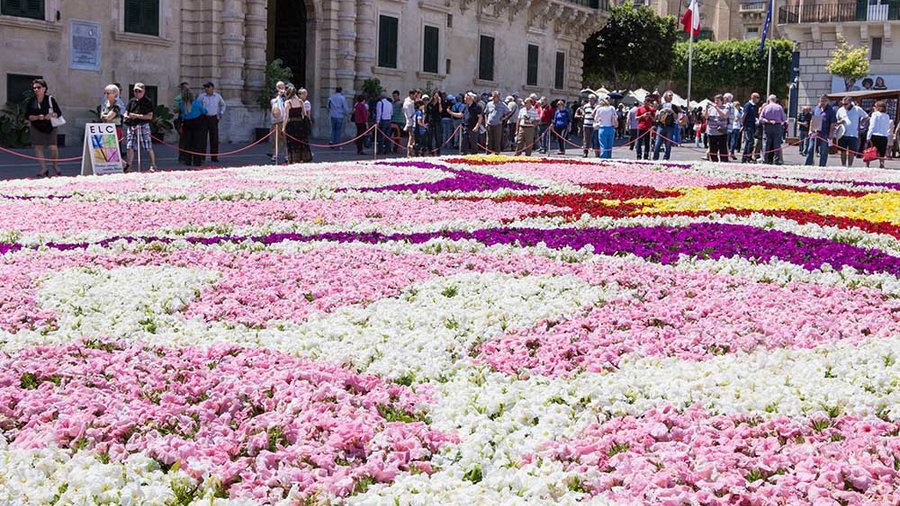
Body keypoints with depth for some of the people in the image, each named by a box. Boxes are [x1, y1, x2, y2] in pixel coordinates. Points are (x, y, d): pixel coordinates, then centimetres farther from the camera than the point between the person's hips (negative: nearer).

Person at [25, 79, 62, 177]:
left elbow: (59, 113, 1)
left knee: (53, 147, -11)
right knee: (38, 148, -1)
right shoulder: (31, 102, 4)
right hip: (36, 128, 2)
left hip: (50, 128, -2)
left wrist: (52, 115, -19)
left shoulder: (50, 99, 0)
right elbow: (27, 116, 1)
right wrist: (37, 117, -16)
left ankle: (55, 165, 16)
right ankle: (44, 169, 7)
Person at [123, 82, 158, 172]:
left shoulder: (147, 101, -2)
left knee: (148, 147, -3)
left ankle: (153, 165, 7)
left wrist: (137, 116, -15)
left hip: (143, 126, -5)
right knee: (130, 147, 3)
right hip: (131, 126, 5)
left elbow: (150, 116, -8)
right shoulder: (131, 101, 14)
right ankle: (128, 166, 11)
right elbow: (126, 113, 18)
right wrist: (126, 116, -7)